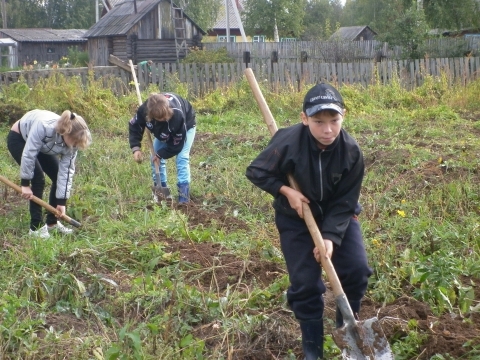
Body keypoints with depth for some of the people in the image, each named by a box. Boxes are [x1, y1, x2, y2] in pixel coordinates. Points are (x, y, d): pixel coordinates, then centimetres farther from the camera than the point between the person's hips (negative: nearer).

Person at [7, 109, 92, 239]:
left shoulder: (71, 142, -23)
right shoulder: (43, 126, -43)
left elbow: (66, 171, -19)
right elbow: (28, 154, -35)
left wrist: (61, 201, -19)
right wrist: (25, 183, -28)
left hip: (42, 146, 6)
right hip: (19, 139, -6)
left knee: (58, 178, -3)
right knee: (38, 179, -19)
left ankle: (52, 222, 12)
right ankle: (36, 227, -10)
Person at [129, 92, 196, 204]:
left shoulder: (177, 116, -47)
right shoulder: (144, 110, -37)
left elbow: (177, 144, -33)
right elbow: (134, 125, -16)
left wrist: (161, 154, -27)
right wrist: (136, 148, -27)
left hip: (186, 126, -5)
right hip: (164, 130, 5)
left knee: (182, 157, -19)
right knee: (156, 156, -3)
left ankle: (184, 192, -18)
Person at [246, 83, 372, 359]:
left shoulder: (352, 151, -22)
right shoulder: (288, 142, -28)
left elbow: (344, 202, -17)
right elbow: (256, 171, -14)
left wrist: (331, 237, -27)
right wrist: (287, 191, -25)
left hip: (338, 216, 2)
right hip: (297, 219, -2)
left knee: (357, 269, -8)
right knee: (305, 283, -2)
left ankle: (347, 326, 20)